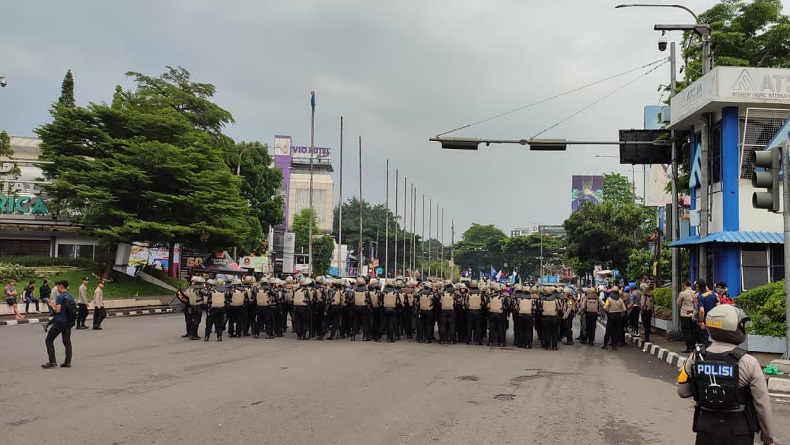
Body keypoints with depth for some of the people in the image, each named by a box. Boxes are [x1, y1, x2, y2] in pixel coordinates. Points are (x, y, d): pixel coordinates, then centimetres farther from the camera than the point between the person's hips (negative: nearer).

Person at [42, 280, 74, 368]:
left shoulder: (60, 296, -13)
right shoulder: (71, 297, 11)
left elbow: (58, 310, -19)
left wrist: (52, 305, 1)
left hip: (59, 322, -7)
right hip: (68, 322, 7)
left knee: (49, 341, 4)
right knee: (67, 342, 9)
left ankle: (52, 361, 0)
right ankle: (68, 362, 6)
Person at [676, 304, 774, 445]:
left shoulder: (695, 358, -8)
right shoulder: (748, 363, -17)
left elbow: (683, 392, 3)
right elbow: (762, 404, -12)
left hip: (706, 428, 3)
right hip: (738, 431, -2)